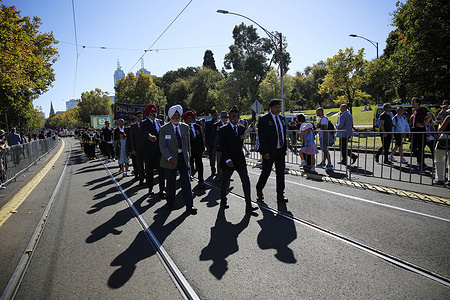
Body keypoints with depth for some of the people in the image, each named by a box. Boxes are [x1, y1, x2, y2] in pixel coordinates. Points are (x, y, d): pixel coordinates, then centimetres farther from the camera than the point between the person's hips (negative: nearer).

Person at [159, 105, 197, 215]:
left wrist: (187, 155, 14)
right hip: (170, 159, -2)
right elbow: (162, 146, -12)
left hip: (183, 157, 2)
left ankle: (189, 205, 2)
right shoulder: (164, 129, -5)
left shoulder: (185, 127, 7)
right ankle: (170, 202, 29)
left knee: (186, 180, -3)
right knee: (171, 182, 8)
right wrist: (169, 158, -25)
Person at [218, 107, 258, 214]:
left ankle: (248, 206, -3)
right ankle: (223, 202, 32)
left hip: (240, 159, 3)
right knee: (225, 182, 11)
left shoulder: (242, 128, 7)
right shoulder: (223, 130, -6)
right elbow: (221, 145, -12)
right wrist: (228, 159, -18)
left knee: (246, 181, -6)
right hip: (228, 160, -3)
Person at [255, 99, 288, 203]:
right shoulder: (264, 119, -9)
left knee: (281, 172, 5)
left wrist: (285, 148, 9)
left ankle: (280, 195, 13)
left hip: (280, 151, 6)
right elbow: (261, 137, -13)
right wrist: (265, 152, -19)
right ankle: (259, 189, 29)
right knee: (266, 172, 4)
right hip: (269, 151, -6)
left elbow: (284, 134, 17)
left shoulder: (282, 118, 13)